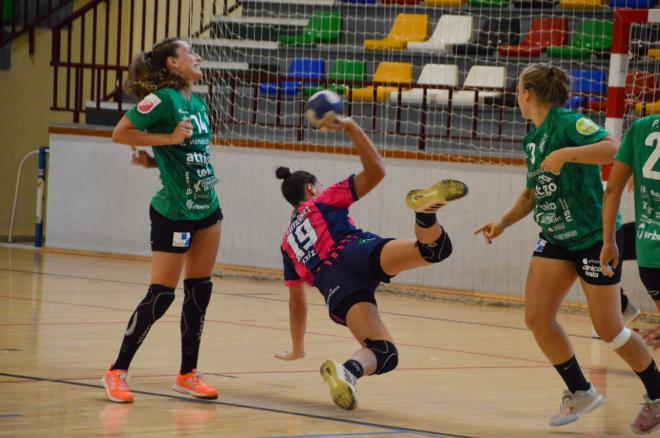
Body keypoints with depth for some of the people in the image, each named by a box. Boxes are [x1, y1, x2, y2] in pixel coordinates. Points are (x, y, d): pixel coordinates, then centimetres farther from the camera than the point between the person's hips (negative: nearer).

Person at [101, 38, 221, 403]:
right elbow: (120, 133, -14)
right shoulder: (163, 99, -14)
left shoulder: (197, 103, 8)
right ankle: (117, 372, 5)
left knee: (199, 291, 8)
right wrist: (167, 139, -18)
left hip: (207, 209, 8)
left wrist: (156, 159, -1)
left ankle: (188, 374, 17)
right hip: (173, 212, -8)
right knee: (161, 295, -5)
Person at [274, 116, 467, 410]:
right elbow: (375, 171, 23)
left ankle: (347, 372, -43)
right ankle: (425, 210, -58)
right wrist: (351, 128, 26)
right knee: (437, 246, -21)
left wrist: (296, 349, 50)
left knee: (384, 354, -7)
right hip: (356, 251, -2)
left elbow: (296, 301, 39)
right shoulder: (324, 200, 30)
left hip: (334, 285, 2)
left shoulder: (288, 242, 38)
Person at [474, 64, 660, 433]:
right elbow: (533, 192, 21)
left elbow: (613, 149, -32)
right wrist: (504, 222, 8)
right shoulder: (533, 138, 10)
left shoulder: (568, 122, -16)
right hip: (556, 238, 8)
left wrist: (565, 154, -36)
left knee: (609, 329, -4)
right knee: (537, 317, -4)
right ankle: (580, 392, 12)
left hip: (594, 237, -8)